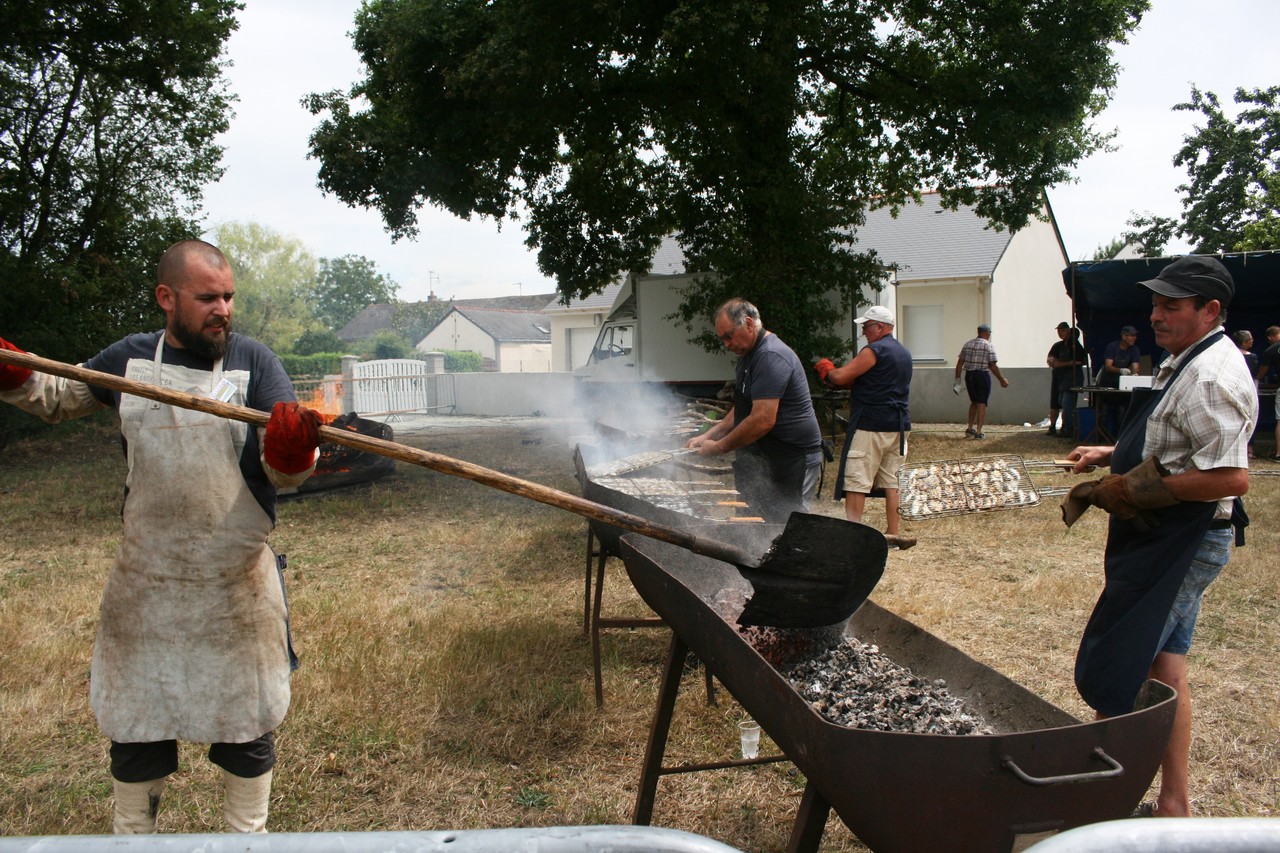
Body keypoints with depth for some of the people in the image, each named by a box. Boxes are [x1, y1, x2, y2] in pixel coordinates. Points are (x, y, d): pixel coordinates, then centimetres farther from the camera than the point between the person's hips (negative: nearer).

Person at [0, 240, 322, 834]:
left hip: (236, 585, -2)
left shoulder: (253, 361, -7)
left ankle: (248, 834, 33)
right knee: (136, 721, 17)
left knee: (245, 721, 11)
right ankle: (133, 835, 40)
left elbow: (282, 471, -16)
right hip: (145, 584, 2)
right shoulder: (130, 358, 1)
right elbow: (56, 397, 20)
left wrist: (290, 450, -40)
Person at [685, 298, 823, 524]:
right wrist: (709, 435, 10)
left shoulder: (771, 357, -19)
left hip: (791, 460, -10)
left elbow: (763, 420, -25)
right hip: (765, 458, 10)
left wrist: (719, 447, -15)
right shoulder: (749, 355, 16)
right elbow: (742, 409, 23)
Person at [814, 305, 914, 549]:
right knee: (890, 481, 13)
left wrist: (826, 368, 4)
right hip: (898, 426, 9)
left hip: (870, 426, -9)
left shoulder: (874, 350, -12)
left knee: (856, 482, -4)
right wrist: (852, 384, 17)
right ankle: (894, 532, 13)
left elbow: (841, 377, -15)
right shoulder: (904, 353, 17)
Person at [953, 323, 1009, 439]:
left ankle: (970, 428, 18)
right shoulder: (988, 346, -7)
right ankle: (978, 432, -3)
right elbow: (993, 366, -11)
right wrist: (1002, 380, -3)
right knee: (982, 404, 1)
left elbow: (960, 363, 5)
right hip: (982, 376, -5)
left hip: (969, 375, 5)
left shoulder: (967, 344, 7)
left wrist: (957, 380, 8)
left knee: (974, 402, 20)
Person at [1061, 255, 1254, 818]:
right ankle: (1171, 804, 27)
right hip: (1169, 540, 11)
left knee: (1115, 677, -4)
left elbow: (1230, 477, -28)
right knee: (1162, 672, 16)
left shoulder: (1212, 378, -21)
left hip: (1184, 541, -11)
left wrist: (1135, 487, -22)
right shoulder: (1185, 362, 13)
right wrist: (1111, 455, 13)